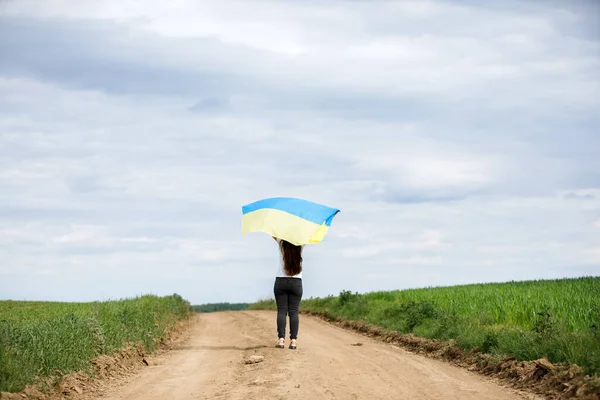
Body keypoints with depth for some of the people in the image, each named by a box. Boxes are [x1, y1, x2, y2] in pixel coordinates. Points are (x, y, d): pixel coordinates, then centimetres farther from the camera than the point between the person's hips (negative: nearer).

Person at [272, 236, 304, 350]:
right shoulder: (300, 245, -2)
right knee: (294, 312, 0)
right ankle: (293, 340, -5)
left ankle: (281, 339, -8)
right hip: (296, 282, 1)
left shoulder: (282, 243, -4)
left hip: (281, 282, 0)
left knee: (281, 311, -1)